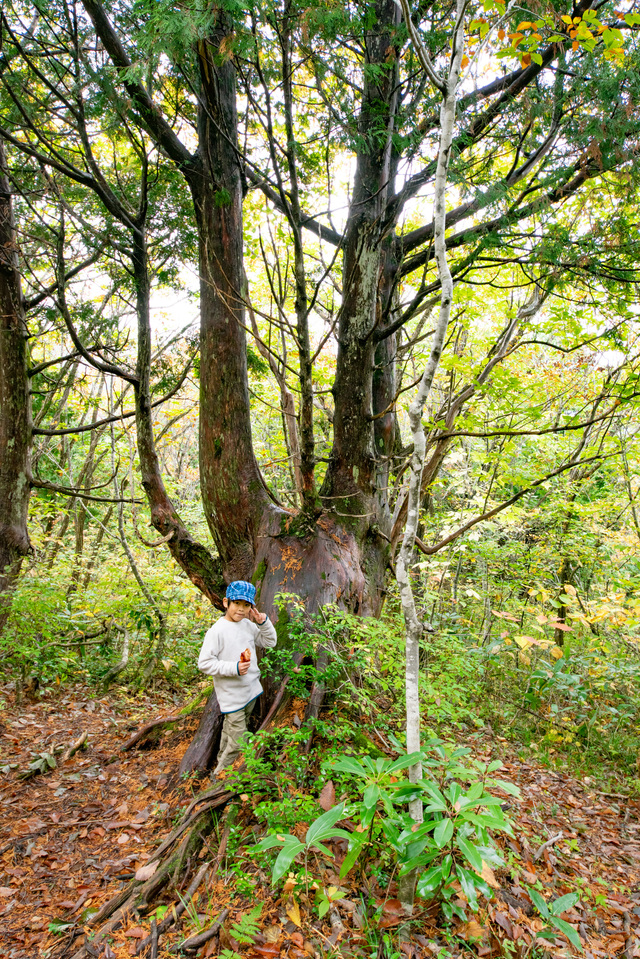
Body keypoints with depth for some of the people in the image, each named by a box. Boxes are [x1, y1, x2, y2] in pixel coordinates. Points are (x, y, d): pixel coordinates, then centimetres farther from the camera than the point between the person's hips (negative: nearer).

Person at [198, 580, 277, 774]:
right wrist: (234, 668, -25)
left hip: (251, 691, 6)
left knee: (231, 732, 24)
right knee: (237, 742, 0)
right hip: (232, 697, -6)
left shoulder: (249, 624, 1)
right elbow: (204, 663, -19)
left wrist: (264, 622, -8)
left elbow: (269, 642, 9)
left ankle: (222, 759, 46)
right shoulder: (217, 631, -19)